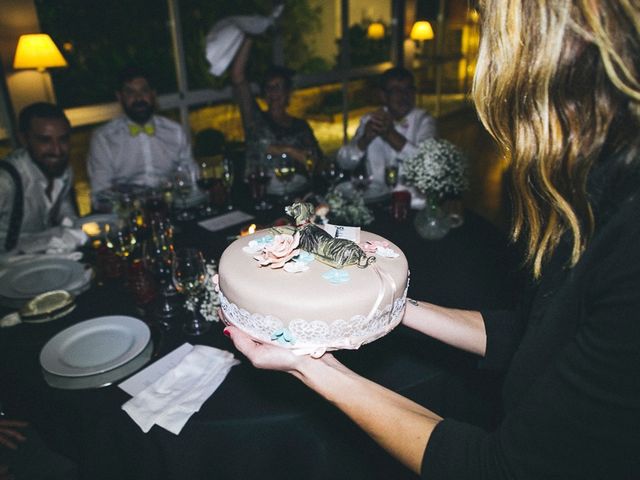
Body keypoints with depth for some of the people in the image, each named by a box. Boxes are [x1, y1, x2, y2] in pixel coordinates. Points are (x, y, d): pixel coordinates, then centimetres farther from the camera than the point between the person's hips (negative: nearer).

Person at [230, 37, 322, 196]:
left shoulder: (301, 126, 14)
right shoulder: (255, 119, 7)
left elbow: (316, 165, 8)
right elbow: (237, 75, -2)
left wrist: (289, 151, -4)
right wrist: (249, 39, -4)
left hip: (298, 196, 3)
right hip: (260, 197, -3)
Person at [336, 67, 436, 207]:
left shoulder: (424, 121, -2)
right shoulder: (370, 120, 6)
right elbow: (344, 162, -2)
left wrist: (391, 134, -26)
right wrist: (365, 139, -20)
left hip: (412, 199, -2)